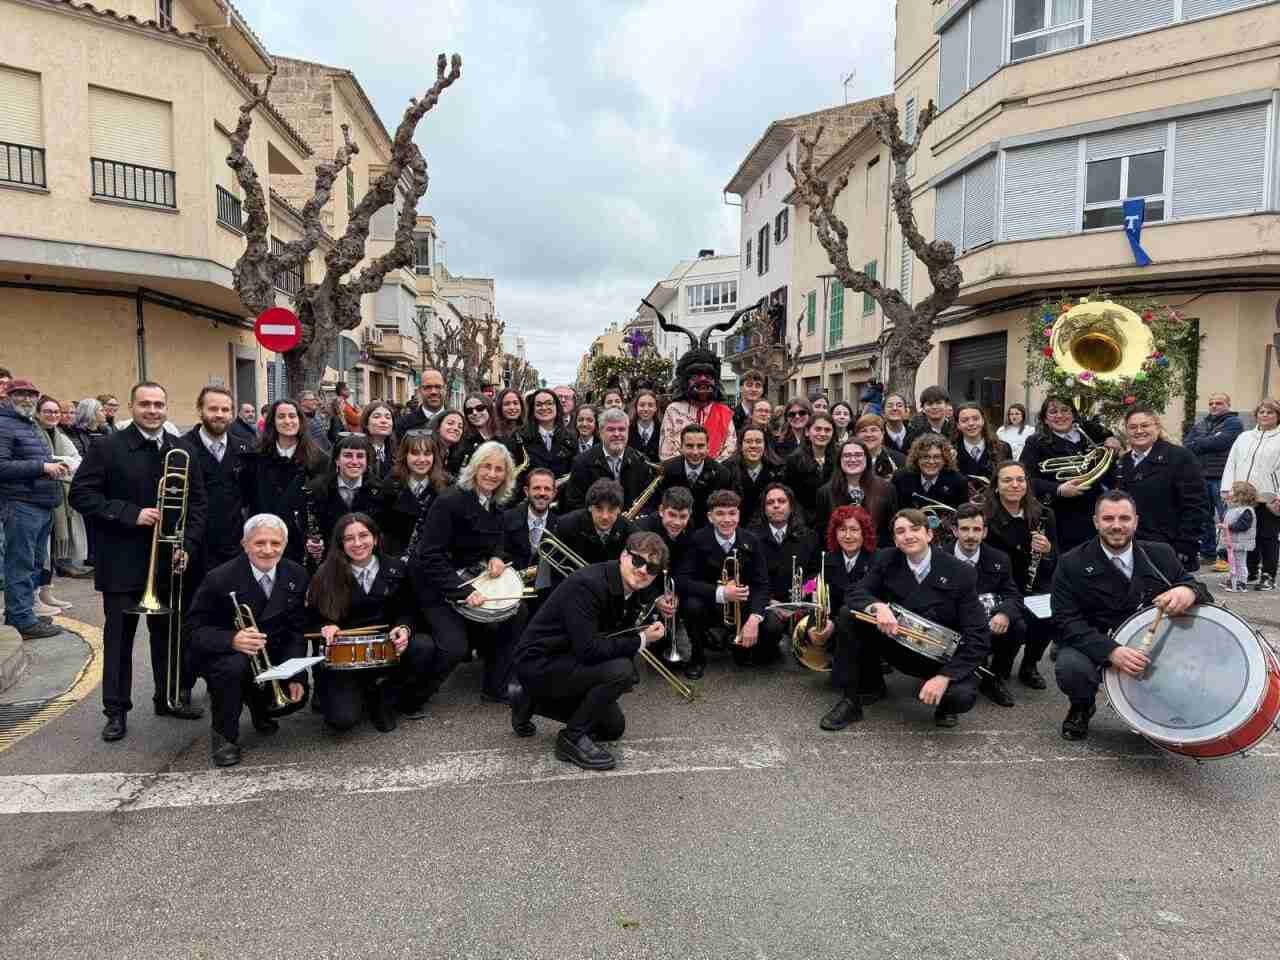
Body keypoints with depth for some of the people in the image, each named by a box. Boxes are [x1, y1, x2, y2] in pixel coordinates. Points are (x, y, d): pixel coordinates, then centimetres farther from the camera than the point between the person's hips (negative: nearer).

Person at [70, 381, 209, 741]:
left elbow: (197, 502, 7)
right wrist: (130, 514, -19)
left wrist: (187, 544, -5)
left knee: (168, 632, 13)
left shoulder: (182, 451, 5)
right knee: (118, 636, 6)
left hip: (168, 560, 3)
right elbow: (81, 494, -9)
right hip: (122, 562, -3)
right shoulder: (107, 448, -5)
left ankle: (170, 697, 27)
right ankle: (116, 710, 17)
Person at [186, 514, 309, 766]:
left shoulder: (296, 575, -7)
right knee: (233, 665, -36)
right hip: (223, 653, -4)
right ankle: (223, 735, -10)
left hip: (271, 656, 4)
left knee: (296, 693, -17)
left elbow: (297, 630, -2)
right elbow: (195, 629, -16)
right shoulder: (219, 578, -19)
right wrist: (232, 640, -37)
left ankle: (259, 707, 20)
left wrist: (295, 677, -13)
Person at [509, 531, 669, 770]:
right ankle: (573, 737, -8)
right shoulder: (587, 584, -27)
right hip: (539, 663, -9)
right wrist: (640, 641, -24)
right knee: (620, 670, -27)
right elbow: (588, 649, -32)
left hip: (569, 660, 9)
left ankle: (531, 700, 24)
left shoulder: (635, 593, 0)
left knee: (613, 727, 17)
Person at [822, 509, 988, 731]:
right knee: (848, 614, -19)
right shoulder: (886, 560, -6)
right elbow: (856, 593, -12)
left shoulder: (961, 573, -15)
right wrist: (877, 606, -36)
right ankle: (850, 700, -7)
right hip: (897, 644, 3)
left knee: (962, 696, -33)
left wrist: (944, 677, -29)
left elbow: (978, 637, -17)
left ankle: (944, 702, 8)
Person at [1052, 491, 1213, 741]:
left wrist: (1190, 591, -24)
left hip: (1151, 648, 3)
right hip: (1093, 650, -2)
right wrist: (1111, 651, -31)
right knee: (1071, 668, -34)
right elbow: (1068, 621, -14)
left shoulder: (1161, 555, 3)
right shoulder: (1072, 564, -7)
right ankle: (1082, 708, 5)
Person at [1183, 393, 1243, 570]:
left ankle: (1225, 555, -2)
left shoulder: (1233, 423, 1)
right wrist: (1206, 445, -11)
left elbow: (1219, 442, -16)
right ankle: (1207, 552, 21)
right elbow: (1186, 444, 6)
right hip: (1201, 476, 6)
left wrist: (1196, 443, -5)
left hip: (1221, 477, -6)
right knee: (1204, 517, 12)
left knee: (1225, 518, -6)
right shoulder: (1199, 425, 18)